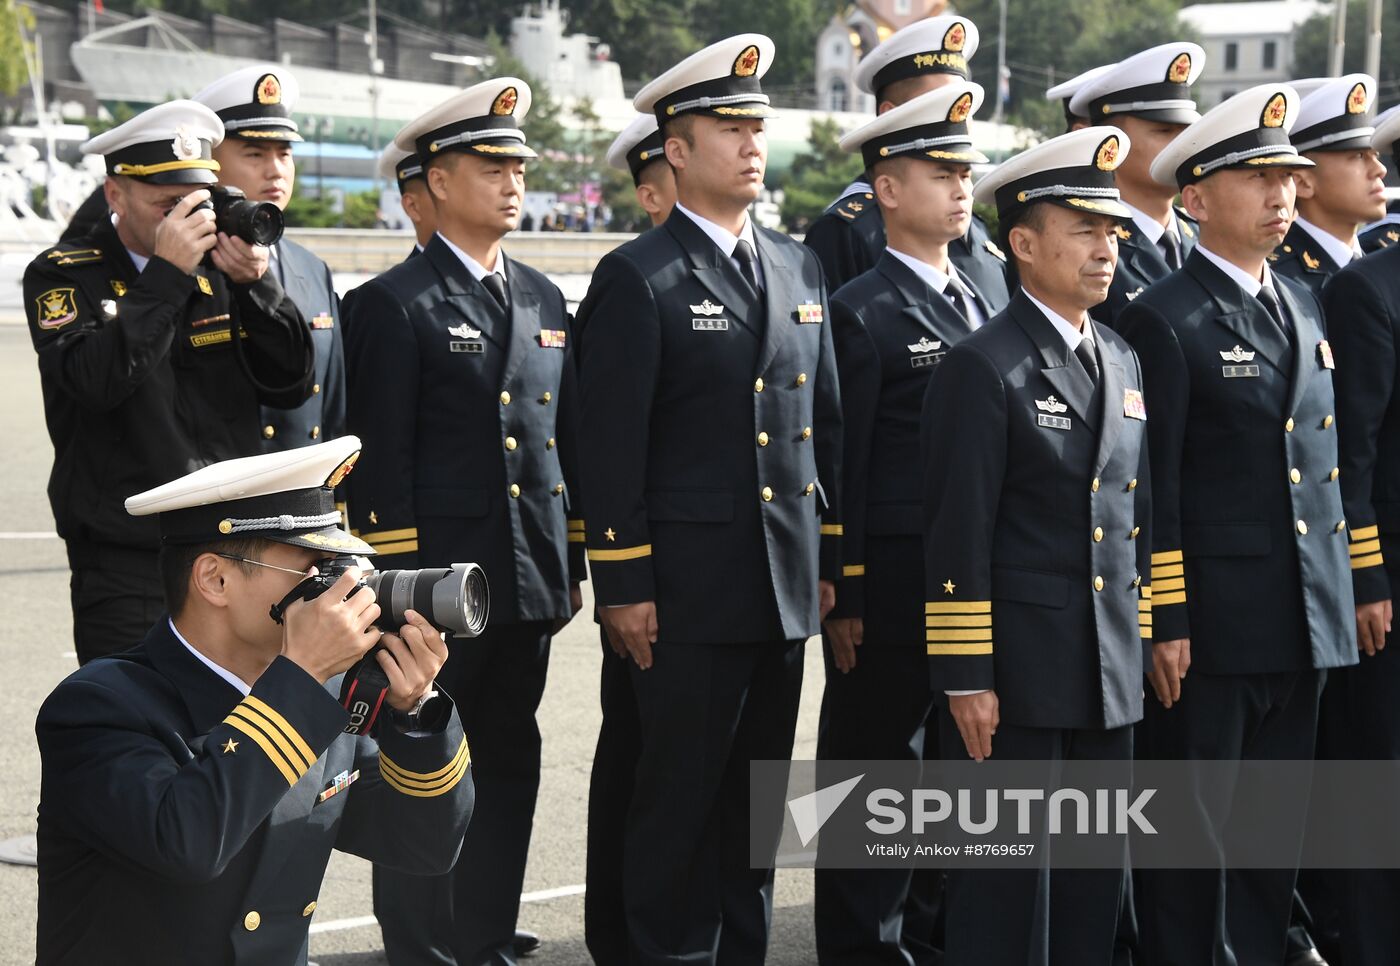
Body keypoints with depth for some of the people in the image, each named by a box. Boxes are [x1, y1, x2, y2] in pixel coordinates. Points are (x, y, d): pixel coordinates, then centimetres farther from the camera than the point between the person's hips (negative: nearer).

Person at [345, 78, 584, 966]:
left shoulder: (543, 299, 14)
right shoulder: (396, 303, -6)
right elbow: (382, 458, -10)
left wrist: (573, 563, 13)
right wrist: (400, 579, -13)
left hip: (529, 581, 7)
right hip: (438, 579, -6)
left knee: (510, 763, 12)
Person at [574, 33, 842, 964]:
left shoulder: (800, 268, 12)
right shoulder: (639, 279, -7)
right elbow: (613, 447, -9)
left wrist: (831, 557, 12)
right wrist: (623, 585, -12)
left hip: (787, 585, 6)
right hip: (691, 589, -6)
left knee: (759, 795, 13)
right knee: (681, 798, 2)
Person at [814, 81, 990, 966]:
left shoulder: (980, 306, 14)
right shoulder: (863, 313, -9)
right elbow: (843, 470, -11)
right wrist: (844, 600, -13)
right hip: (892, 586, -7)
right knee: (873, 771, 4)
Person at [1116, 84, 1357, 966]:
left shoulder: (1306, 307, 13)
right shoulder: (1165, 321, -9)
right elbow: (1152, 488, -12)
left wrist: (1342, 593, 14)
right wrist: (1165, 623, -15)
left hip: (1308, 619, 7)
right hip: (1213, 620, -7)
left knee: (1277, 828, 13)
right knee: (1193, 826, 3)